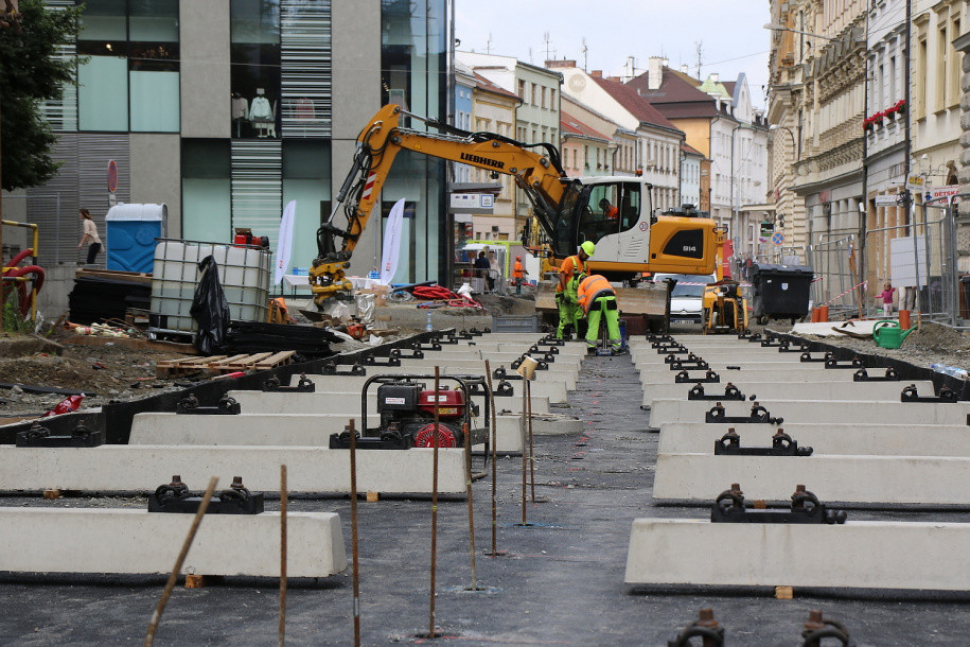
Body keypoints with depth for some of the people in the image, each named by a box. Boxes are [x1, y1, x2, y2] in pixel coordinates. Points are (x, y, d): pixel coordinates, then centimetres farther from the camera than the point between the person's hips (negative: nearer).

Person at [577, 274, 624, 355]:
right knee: (613, 324, 5)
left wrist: (586, 313, 20)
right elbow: (613, 291, 32)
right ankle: (617, 348, 6)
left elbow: (582, 301, 11)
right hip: (610, 297, 2)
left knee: (593, 324, 5)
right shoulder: (601, 278, 39)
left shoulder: (581, 285, 27)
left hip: (596, 299, -2)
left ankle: (591, 348, 4)